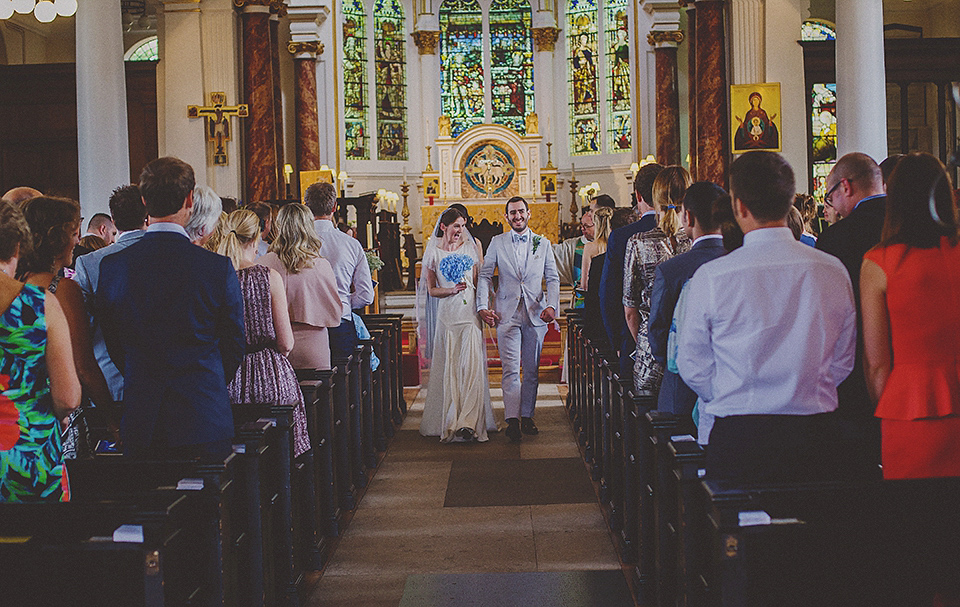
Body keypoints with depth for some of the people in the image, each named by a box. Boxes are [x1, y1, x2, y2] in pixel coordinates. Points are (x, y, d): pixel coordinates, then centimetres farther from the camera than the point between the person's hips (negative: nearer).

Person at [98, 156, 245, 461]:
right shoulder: (218, 267, -9)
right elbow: (234, 345, 1)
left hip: (139, 425, 2)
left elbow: (114, 345, 7)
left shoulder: (111, 266, -3)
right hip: (205, 423, -2)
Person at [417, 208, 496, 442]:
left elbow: (480, 280, 13)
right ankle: (450, 421, 9)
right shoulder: (433, 252, 5)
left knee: (471, 366, -11)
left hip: (470, 312, 0)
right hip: (447, 315, 0)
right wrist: (452, 290, -12)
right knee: (449, 368, 1)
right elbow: (431, 290, 6)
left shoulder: (471, 247, 9)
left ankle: (469, 422, -16)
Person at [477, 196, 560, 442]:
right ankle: (512, 420, -12)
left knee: (532, 369, 7)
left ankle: (527, 416, 16)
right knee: (510, 369, -9)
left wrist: (552, 305, -7)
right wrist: (483, 306, -5)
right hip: (507, 313, -2)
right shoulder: (497, 243, 7)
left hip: (536, 314, 2)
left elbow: (553, 278, 8)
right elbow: (484, 275, 6)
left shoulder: (543, 244, 10)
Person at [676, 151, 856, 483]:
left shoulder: (711, 277, -11)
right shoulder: (834, 272, -2)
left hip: (738, 440, -2)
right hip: (815, 439, 3)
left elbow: (692, 368, -1)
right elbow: (843, 361, 8)